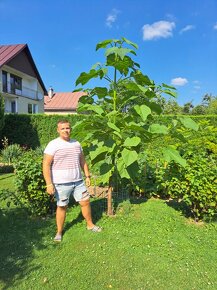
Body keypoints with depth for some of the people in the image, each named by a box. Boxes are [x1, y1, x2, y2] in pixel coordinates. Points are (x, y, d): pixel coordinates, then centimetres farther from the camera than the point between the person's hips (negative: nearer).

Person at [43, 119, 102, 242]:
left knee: (85, 202, 11)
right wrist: (49, 184, -17)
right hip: (61, 183, -5)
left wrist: (87, 176, 12)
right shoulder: (53, 145, -10)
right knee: (62, 207, 8)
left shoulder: (76, 144, 8)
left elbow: (83, 161, 15)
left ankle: (90, 225, 32)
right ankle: (59, 232, 29)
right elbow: (46, 165, -13)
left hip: (78, 181, 5)